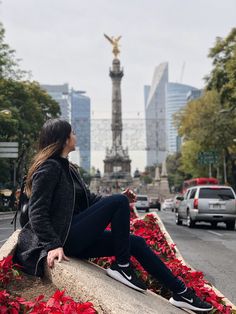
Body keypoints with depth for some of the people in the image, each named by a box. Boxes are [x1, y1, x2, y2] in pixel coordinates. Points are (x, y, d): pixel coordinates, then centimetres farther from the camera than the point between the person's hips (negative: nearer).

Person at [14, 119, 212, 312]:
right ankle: (122, 267, -10)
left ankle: (180, 292, 8)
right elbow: (37, 213, -18)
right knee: (119, 202, -18)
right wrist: (53, 245, -27)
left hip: (77, 238, 9)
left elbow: (89, 199, 16)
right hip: (65, 238, -9)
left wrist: (119, 200, 3)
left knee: (136, 242, 2)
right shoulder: (49, 168, -11)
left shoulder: (67, 168, 18)